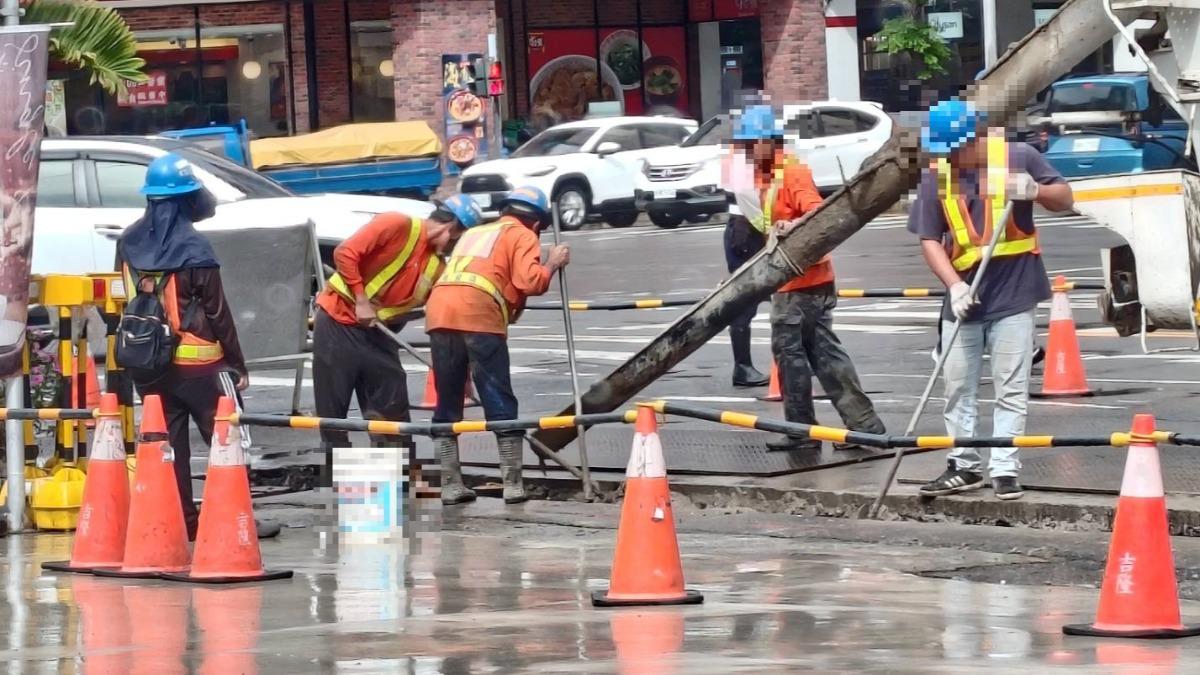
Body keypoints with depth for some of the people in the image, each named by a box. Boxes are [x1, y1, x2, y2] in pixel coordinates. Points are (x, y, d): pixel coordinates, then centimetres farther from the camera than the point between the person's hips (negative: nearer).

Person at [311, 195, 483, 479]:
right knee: (332, 405, -3)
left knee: (392, 406, 1)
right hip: (338, 320, -7)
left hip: (377, 331, 7)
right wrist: (361, 302, -19)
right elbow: (345, 253, -19)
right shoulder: (397, 226, -14)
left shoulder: (436, 267, 7)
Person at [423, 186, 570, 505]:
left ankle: (450, 485, 10)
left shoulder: (473, 233, 33)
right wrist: (552, 264, 15)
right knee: (500, 403, 1)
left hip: (439, 311, 5)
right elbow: (530, 281, -2)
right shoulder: (522, 236, 14)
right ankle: (513, 485, 0)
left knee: (447, 404, 12)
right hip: (480, 316, -5)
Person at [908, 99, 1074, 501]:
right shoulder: (936, 176, -3)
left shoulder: (1018, 158, -9)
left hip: (1014, 295, -3)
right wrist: (954, 285, -18)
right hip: (963, 294, 3)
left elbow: (1065, 199, 0)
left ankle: (1004, 469, 4)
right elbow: (930, 240, -3)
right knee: (958, 387, 10)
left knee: (1011, 388, 0)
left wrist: (1036, 191, -23)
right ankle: (963, 467, 21)